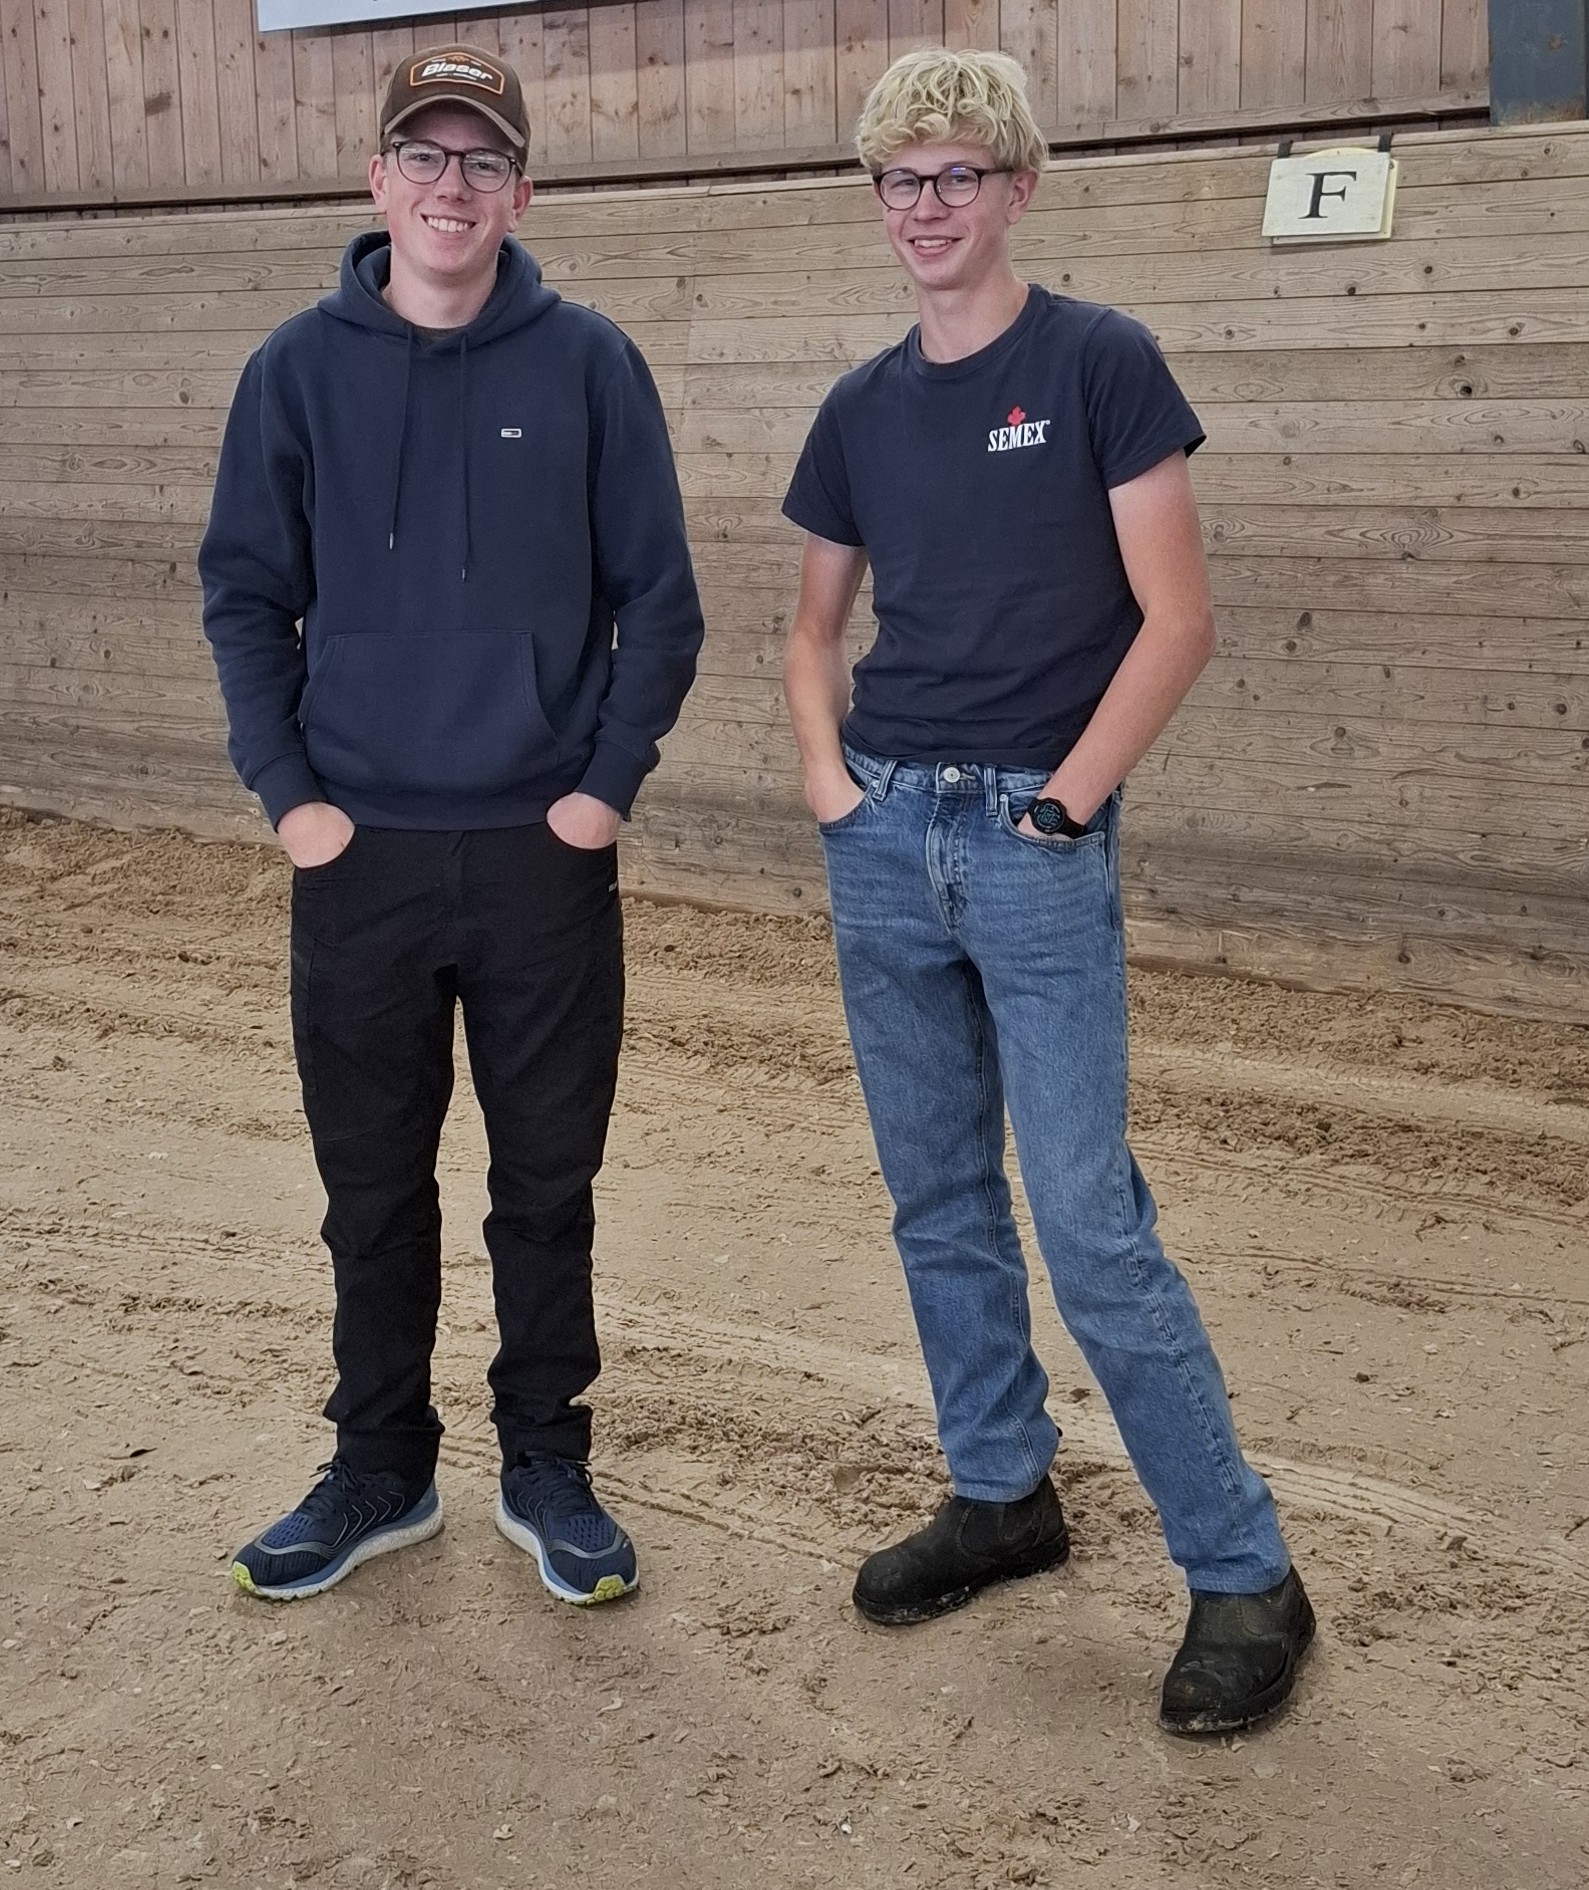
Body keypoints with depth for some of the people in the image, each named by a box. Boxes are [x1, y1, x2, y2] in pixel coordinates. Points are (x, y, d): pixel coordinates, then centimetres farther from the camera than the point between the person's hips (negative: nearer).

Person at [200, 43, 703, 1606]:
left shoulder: (589, 365, -1)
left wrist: (610, 779, -7)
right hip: (358, 856, 1)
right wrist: (286, 788, -4)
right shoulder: (301, 370, 2)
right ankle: (380, 1471, 27)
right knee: (373, 1191, 11)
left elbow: (658, 598, 1)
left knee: (547, 1187, 9)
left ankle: (546, 1470, 25)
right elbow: (246, 595, 5)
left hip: (547, 855, -1)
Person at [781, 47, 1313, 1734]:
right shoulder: (861, 410, 11)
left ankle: (1244, 1575, 6)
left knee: (1091, 1227, -7)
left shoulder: (1097, 362, -4)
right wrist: (827, 773, 5)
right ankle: (1002, 1493, 30)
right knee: (938, 1202, 13)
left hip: (1035, 847, -6)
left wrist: (1068, 795, -13)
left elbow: (1177, 617, -8)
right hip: (884, 845, 6)